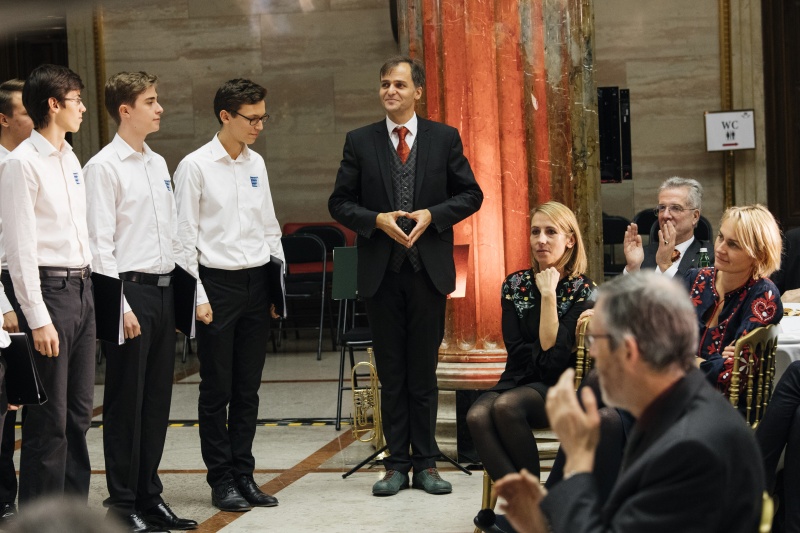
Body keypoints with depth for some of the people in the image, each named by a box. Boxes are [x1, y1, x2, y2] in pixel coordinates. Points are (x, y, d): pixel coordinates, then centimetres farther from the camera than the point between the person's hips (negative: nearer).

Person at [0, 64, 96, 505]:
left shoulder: (70, 159, 15)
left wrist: (88, 288, 13)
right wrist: (38, 319, -18)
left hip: (81, 287, 8)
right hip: (48, 290, -8)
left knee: (79, 413, 12)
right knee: (49, 419, -4)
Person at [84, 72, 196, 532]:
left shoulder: (159, 164, 14)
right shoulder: (104, 166, -10)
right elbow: (101, 243, -13)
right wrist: (120, 304, -17)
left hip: (164, 288, 8)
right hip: (130, 288, -8)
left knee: (157, 399, 12)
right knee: (126, 403, -1)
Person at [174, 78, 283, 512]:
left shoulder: (256, 164, 10)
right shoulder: (196, 166, -7)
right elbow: (185, 237, -8)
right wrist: (197, 297, -12)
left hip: (257, 282, 5)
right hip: (217, 284, -5)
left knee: (248, 389, 10)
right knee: (217, 390, 2)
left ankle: (243, 475, 18)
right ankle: (221, 480, 10)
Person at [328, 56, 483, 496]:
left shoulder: (445, 138, 4)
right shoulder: (359, 142, 4)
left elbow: (470, 195, 5)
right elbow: (340, 203, 4)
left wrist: (432, 215, -10)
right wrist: (377, 220, -13)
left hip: (428, 267, 0)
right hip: (380, 269, 0)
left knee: (424, 371, 5)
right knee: (391, 373, 6)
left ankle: (425, 464, 12)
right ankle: (396, 464, 12)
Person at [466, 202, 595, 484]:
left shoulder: (582, 290, -3)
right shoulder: (515, 285, 10)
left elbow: (554, 352, -14)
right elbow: (515, 349, 3)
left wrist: (548, 294, -13)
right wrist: (546, 356, -11)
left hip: (559, 388, -4)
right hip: (519, 379, 4)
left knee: (506, 405, -35)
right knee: (478, 415, -30)